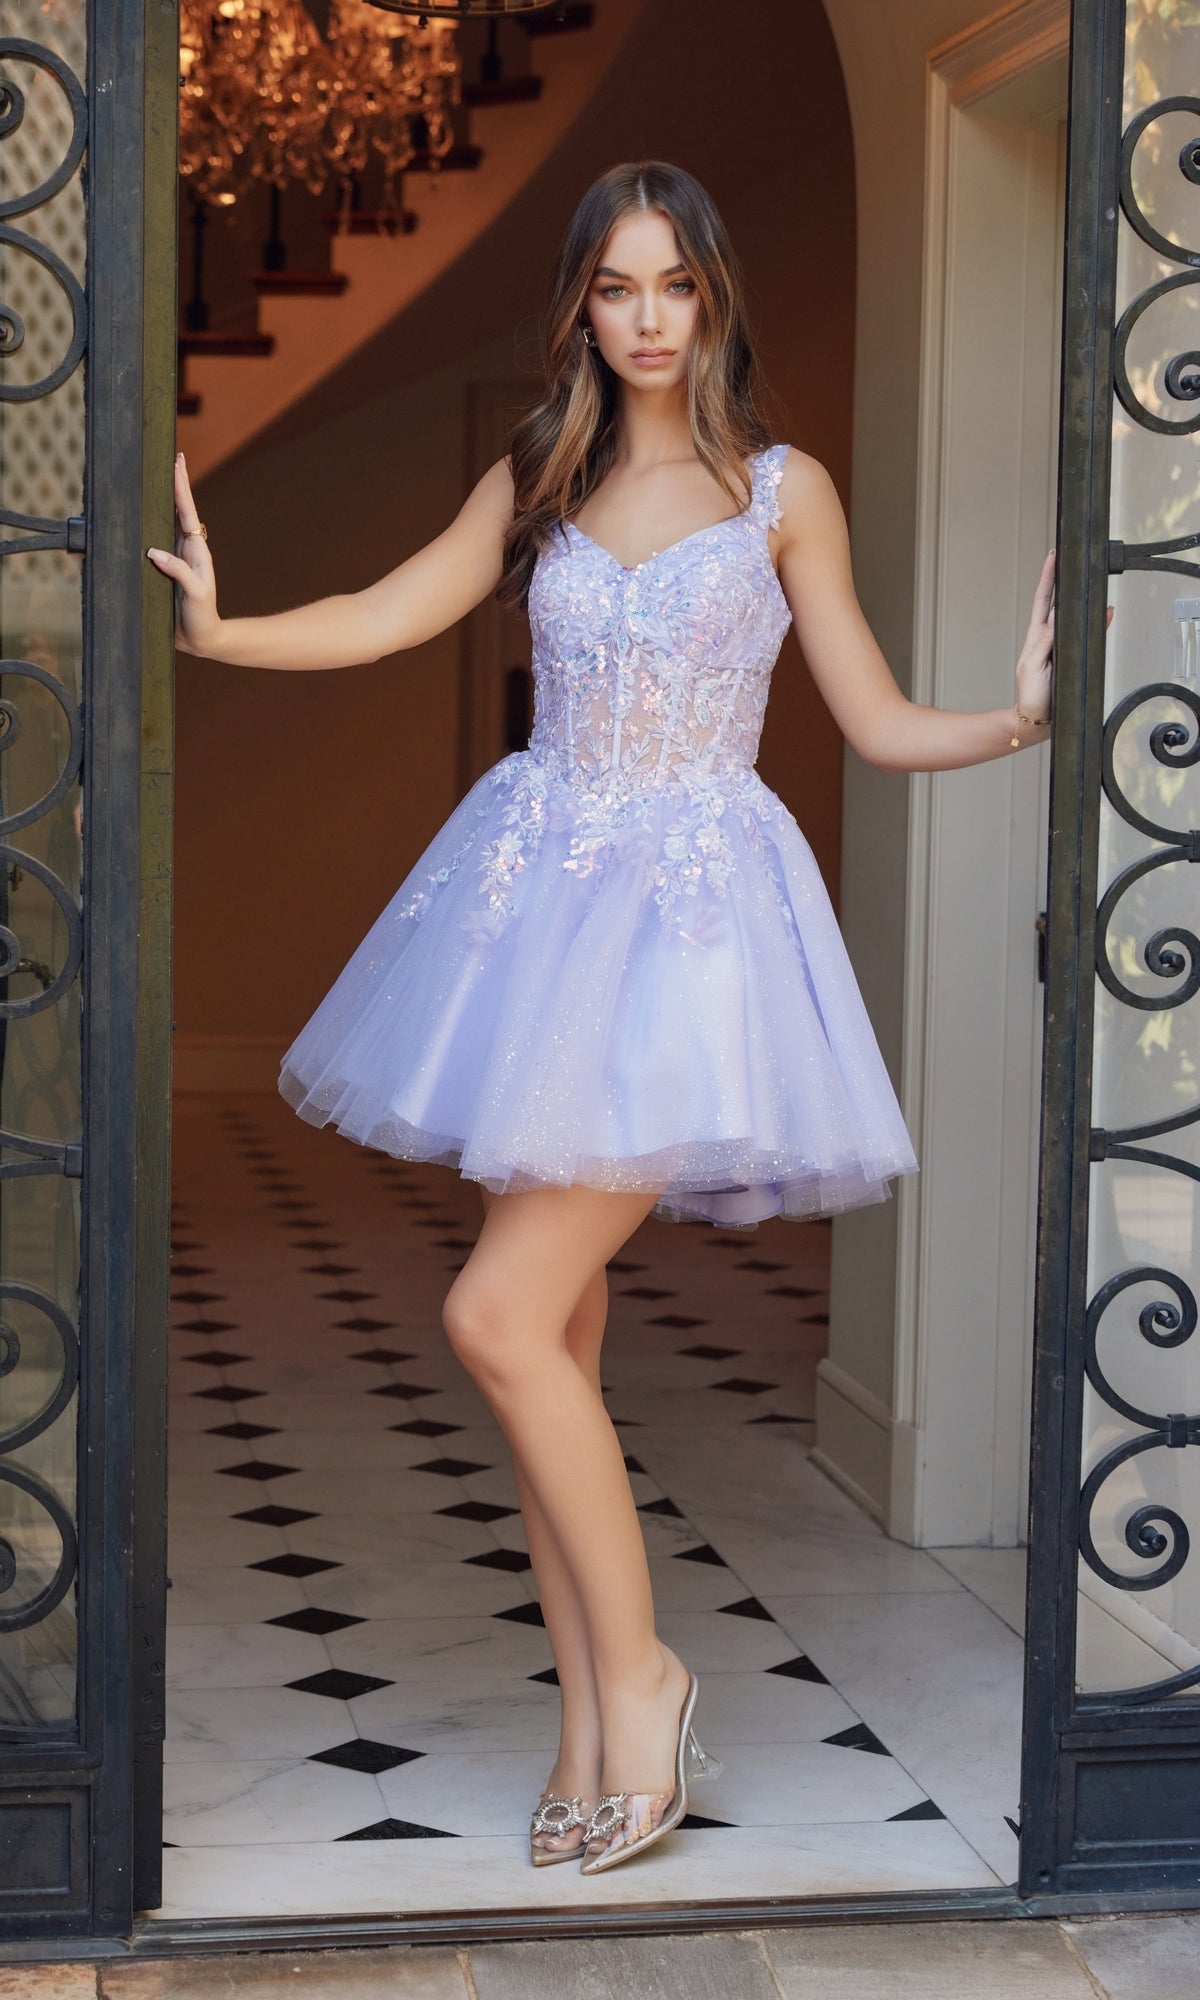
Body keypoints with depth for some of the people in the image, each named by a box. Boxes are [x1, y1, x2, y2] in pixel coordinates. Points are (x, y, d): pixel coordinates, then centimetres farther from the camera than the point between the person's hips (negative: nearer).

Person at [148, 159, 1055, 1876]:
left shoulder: (784, 489, 2)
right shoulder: (540, 480, 11)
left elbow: (881, 726, 4)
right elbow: (382, 619, 8)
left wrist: (1018, 722, -13)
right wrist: (216, 630, -7)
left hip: (692, 907, -4)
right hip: (537, 891, 4)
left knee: (499, 1314, -15)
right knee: (556, 1330, 5)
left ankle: (638, 1671, 2)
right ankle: (592, 1722, 16)